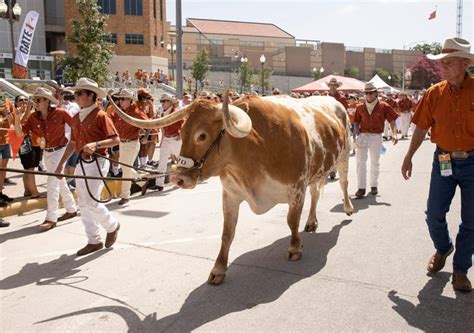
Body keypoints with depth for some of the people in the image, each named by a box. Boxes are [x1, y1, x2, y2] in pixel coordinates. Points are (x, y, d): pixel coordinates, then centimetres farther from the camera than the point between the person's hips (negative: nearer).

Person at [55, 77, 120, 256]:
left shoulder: (100, 116, -11)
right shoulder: (76, 118, 12)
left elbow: (116, 139, -15)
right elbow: (72, 142, 20)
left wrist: (96, 144, -28)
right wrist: (61, 162, 17)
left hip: (97, 162, -8)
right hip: (81, 162, 8)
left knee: (91, 202, -10)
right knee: (83, 203, 9)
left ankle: (112, 226, 17)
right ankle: (94, 241, 20)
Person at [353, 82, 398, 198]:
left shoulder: (384, 106, -3)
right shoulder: (360, 107, 3)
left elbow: (392, 121, -6)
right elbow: (356, 121, 9)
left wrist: (394, 134, -19)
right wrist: (357, 131, -10)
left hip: (376, 137, -1)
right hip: (362, 136, 1)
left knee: (375, 162, 12)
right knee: (360, 162, -4)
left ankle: (374, 186, 26)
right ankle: (361, 187, 0)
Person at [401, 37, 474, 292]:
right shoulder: (434, 93, -3)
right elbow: (421, 127, 6)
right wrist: (408, 157, 6)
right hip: (443, 161, 2)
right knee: (434, 214, 7)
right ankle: (443, 248, 38)